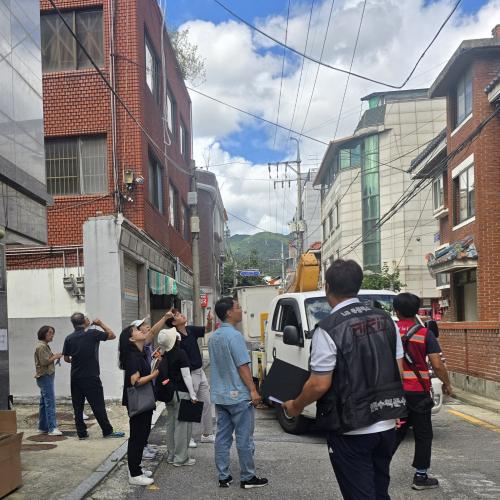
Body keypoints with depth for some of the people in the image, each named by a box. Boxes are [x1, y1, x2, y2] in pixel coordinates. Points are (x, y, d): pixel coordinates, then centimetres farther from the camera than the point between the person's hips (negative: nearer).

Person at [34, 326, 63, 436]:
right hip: (45, 376, -11)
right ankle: (52, 428, -15)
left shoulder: (45, 346, 19)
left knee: (44, 403, 13)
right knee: (50, 403, -13)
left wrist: (55, 357, 6)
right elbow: (44, 362, -20)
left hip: (46, 377, 11)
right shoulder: (41, 346, -13)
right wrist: (55, 357, -12)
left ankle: (43, 427, 19)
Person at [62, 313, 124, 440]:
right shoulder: (93, 333, -9)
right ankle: (107, 431, 6)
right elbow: (112, 335, 0)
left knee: (78, 406, 10)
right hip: (91, 377, -4)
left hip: (75, 377, 4)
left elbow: (66, 359, 8)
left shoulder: (69, 338, 2)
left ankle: (81, 433, 12)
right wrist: (101, 324, 8)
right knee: (98, 405, 1)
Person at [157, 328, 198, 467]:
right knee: (182, 424, 0)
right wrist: (193, 395, -11)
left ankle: (171, 455, 23)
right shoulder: (181, 353, -15)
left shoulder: (164, 356, 6)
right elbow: (186, 375, -15)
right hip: (181, 393, -7)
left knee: (171, 423, 15)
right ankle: (180, 458, 3)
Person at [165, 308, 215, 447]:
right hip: (189, 374, -8)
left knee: (206, 403, 14)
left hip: (200, 372, 8)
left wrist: (209, 321, -9)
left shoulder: (191, 330, 2)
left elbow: (207, 330, 12)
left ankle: (207, 434, 27)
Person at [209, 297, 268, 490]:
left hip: (220, 396, 8)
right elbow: (242, 366, -19)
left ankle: (223, 477, 14)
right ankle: (247, 478, 10)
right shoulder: (234, 335, -17)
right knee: (244, 438, 2)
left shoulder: (213, 337, 10)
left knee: (222, 437, 10)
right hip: (238, 395, -8)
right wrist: (253, 390, -15)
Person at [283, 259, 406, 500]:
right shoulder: (386, 320, 3)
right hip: (387, 424, 6)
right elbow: (399, 372, 7)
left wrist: (295, 406, 1)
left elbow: (319, 384, -16)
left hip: (351, 430, -6)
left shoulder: (328, 329, -16)